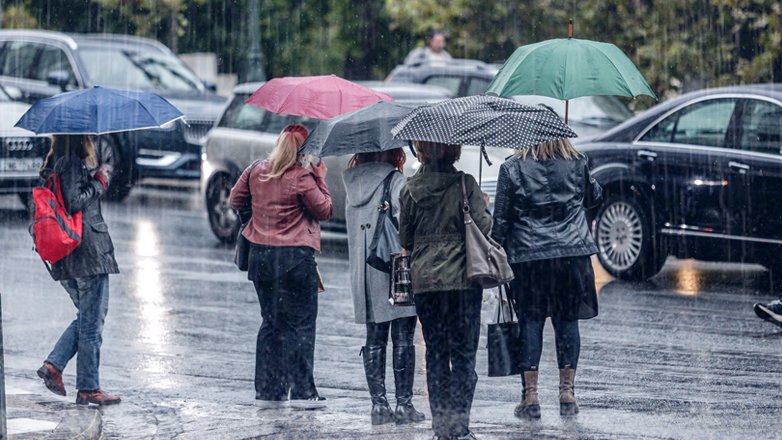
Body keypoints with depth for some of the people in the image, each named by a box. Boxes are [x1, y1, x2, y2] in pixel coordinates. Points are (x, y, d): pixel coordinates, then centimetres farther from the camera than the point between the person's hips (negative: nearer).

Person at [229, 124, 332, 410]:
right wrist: (320, 180, 4)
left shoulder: (256, 172, 4)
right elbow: (324, 211, -5)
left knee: (271, 322, 14)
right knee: (301, 323, 1)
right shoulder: (302, 178, -13)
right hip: (295, 257, -6)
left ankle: (268, 391, 13)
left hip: (260, 255, 6)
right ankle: (302, 392, -3)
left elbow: (235, 201, 16)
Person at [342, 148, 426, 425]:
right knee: (403, 340, 0)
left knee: (374, 340, 10)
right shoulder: (395, 181, -9)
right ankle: (404, 403, -1)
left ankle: (378, 404, 8)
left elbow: (354, 229, 13)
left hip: (363, 275, 6)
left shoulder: (353, 183, 10)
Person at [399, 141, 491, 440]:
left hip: (424, 280, 3)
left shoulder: (410, 189, 3)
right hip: (462, 279, -3)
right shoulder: (465, 184, -6)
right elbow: (482, 226, -8)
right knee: (463, 352, 2)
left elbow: (405, 239, 7)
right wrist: (485, 210, 12)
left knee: (435, 352, 10)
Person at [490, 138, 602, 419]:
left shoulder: (512, 169, -4)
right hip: (572, 253, 2)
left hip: (528, 257, -2)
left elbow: (500, 220, -2)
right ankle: (567, 392, 8)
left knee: (530, 322, 3)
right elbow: (593, 198, 21)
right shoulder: (578, 165, 3)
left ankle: (530, 396, 0)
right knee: (567, 321, 8)